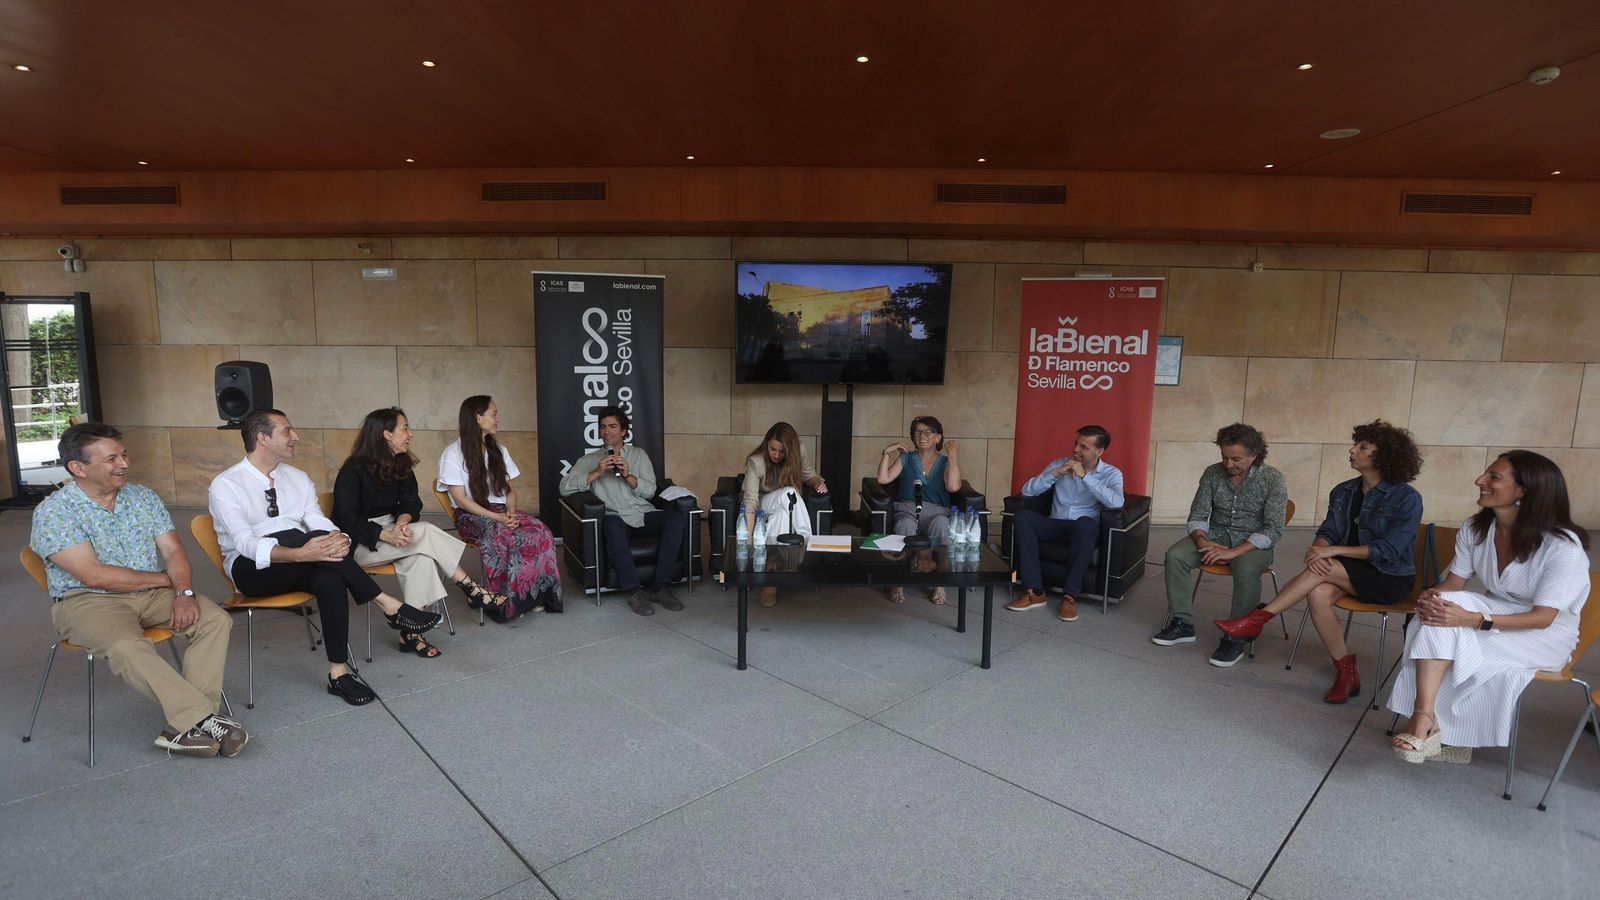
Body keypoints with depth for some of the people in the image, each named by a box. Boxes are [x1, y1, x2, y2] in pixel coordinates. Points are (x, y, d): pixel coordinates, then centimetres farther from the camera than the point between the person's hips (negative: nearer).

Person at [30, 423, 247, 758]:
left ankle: (185, 725, -23)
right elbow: (94, 576, -18)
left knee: (216, 620, -18)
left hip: (151, 592, 5)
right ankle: (204, 720, -33)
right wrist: (166, 579, -9)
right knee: (126, 647, -35)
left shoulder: (143, 497, 7)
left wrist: (184, 592, -17)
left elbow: (173, 551, 2)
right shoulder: (53, 512, -9)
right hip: (87, 600, -5)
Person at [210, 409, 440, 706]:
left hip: (299, 565, 4)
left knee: (331, 576, -33)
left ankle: (339, 672, -28)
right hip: (252, 570, -4)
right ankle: (388, 606, -30)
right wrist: (300, 553, -39)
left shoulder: (298, 478, 9)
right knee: (314, 536, -33)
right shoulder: (226, 485, -7)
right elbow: (246, 544, -20)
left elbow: (320, 523, -2)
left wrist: (338, 539, -28)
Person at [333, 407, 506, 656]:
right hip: (360, 544, -6)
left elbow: (411, 503, 2)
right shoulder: (353, 471, -12)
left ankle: (410, 633, -28)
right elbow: (348, 520, -16)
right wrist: (387, 535, -31)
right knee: (426, 533, -28)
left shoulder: (401, 465, 8)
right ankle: (472, 591, -21)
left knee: (420, 558, -29)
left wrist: (402, 521, -22)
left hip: (391, 531, 6)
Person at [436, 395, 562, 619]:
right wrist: (496, 517, -20)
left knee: (541, 532, -26)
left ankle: (535, 593, -18)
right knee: (502, 536, -38)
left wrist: (511, 512, -9)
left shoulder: (498, 449, 14)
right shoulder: (453, 454, -4)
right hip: (472, 516, -5)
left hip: (502, 511, 5)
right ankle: (509, 599, -24)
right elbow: (461, 499, -10)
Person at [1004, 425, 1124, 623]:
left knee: (1085, 523, -39)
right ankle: (1034, 591, -26)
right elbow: (1027, 491, -1)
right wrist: (1055, 474, -14)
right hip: (1055, 525, 3)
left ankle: (1070, 596, -31)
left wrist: (1085, 476, -21)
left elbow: (1116, 502, -21)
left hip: (1084, 530, -3)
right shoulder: (1059, 464, 8)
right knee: (1023, 517, -27)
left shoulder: (1112, 474, 2)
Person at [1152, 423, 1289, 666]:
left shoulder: (1273, 479, -12)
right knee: (1175, 555, -22)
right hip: (1215, 536, 4)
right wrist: (1201, 540, -20)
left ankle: (1235, 639, -22)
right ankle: (1182, 624, -10)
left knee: (1246, 570, -37)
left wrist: (1232, 552, -28)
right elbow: (1197, 515, 3)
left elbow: (1273, 530, -18)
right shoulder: (1213, 473, -2)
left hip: (1253, 543, -4)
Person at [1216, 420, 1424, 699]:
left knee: (1324, 569, -31)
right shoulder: (1343, 492, 7)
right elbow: (1327, 532, 3)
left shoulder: (1407, 498, -10)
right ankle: (1346, 672, -16)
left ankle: (1257, 619, -25)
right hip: (1351, 573, 5)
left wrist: (1334, 550, -24)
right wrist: (1318, 549, -22)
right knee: (1318, 594, -29)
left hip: (1390, 578, -5)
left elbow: (1388, 550, -17)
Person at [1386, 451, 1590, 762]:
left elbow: (1543, 617, -22)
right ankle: (1425, 719, -36)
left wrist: (1473, 619, -37)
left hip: (1546, 634, -5)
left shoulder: (1563, 545, -22)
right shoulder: (1475, 530, -6)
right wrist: (1432, 596, -25)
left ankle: (1426, 719, -17)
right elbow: (1453, 583, 1)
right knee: (1440, 612, -30)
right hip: (1496, 612, 5)